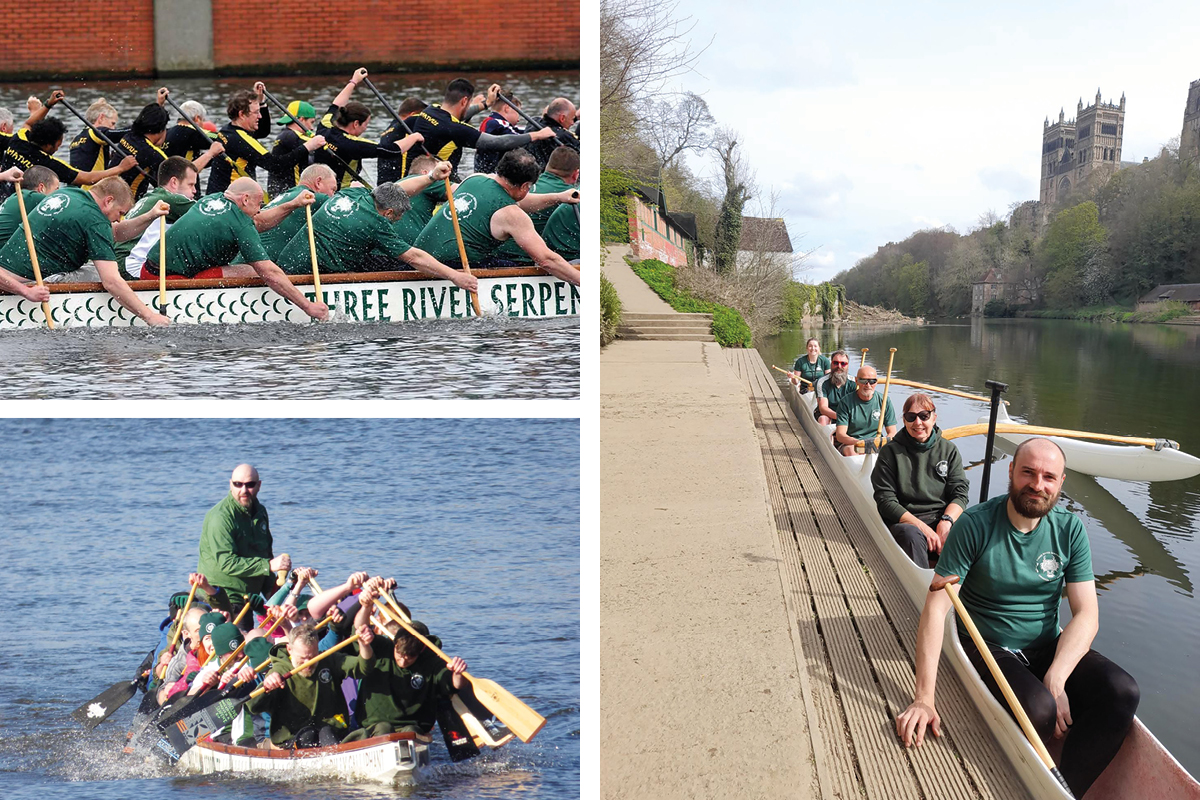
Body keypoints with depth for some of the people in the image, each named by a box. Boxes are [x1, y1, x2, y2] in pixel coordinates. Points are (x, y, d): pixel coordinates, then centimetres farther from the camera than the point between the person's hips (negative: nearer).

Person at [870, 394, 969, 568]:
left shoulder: (948, 450, 14)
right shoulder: (890, 452, 4)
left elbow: (960, 492, 7)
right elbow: (885, 501, -3)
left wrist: (946, 521, -15)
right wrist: (922, 527, -15)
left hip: (944, 517, 2)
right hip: (905, 521, -2)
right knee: (910, 535, -38)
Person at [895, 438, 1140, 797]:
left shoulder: (1069, 529, -2)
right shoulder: (975, 525, -14)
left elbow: (1086, 615, -4)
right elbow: (935, 609, -17)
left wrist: (1056, 680, -21)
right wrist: (924, 698, -24)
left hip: (1049, 647, 4)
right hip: (988, 647, -4)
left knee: (1123, 691, -22)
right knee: (1039, 710, -32)